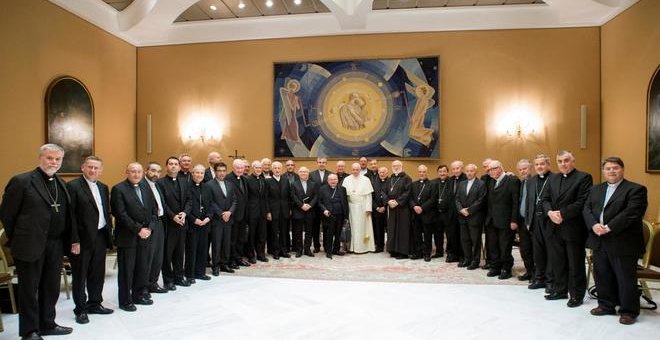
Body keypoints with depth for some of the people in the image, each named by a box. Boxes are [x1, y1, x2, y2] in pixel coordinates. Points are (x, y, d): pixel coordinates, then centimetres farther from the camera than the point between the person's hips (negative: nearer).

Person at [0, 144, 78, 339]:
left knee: (51, 288, 15)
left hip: (56, 245, 6)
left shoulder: (61, 184, 11)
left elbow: (68, 215, 12)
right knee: (29, 289, 7)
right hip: (31, 245, -6)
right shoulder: (21, 181, -9)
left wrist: (73, 239, 6)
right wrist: (17, 240, -2)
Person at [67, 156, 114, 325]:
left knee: (98, 273, 15)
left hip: (100, 236, 7)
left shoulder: (103, 187, 12)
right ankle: (80, 309, 18)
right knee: (80, 275, 6)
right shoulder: (73, 186, -10)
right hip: (82, 238, -6)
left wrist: (109, 229, 8)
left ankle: (95, 303, 30)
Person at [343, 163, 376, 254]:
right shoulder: (346, 180, 5)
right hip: (350, 207, 1)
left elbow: (368, 195, -2)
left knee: (362, 226, 2)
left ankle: (363, 246, 10)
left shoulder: (366, 180, 0)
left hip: (362, 207, -1)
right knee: (352, 227, 4)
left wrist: (368, 208, -8)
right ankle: (351, 246, 10)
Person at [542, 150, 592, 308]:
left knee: (575, 263, 4)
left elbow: (582, 202, -15)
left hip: (573, 228, -6)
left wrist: (562, 214, -18)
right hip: (555, 227, 6)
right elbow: (545, 199, 10)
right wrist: (550, 212, -10)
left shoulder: (584, 177, -6)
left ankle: (576, 295, 15)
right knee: (557, 262, 13)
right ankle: (559, 290, 26)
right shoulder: (552, 178, 14)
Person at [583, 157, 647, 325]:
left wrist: (608, 227, -21)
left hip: (623, 243, -6)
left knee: (625, 279, 3)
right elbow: (586, 209, 7)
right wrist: (594, 225, -12)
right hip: (599, 241, 6)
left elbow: (631, 213, -17)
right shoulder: (595, 190, 14)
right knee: (602, 276, 14)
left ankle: (628, 311, 18)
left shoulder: (636, 190, -5)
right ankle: (606, 305, 28)